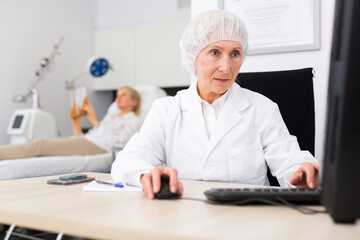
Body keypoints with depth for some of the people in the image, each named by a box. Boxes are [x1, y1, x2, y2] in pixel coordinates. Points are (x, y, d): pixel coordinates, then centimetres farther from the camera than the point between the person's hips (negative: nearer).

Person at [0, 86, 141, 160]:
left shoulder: (133, 120, 14)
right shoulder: (110, 118, 37)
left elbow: (117, 142, -8)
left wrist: (94, 121, -5)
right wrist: (76, 125, 11)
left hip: (97, 146, -7)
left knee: (41, 145, -25)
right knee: (41, 144, -19)